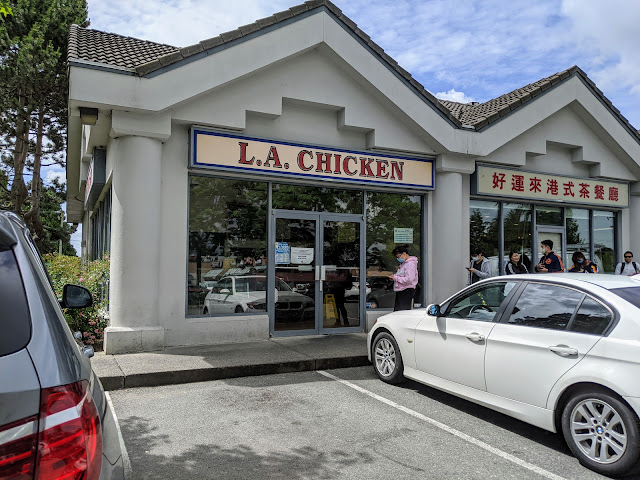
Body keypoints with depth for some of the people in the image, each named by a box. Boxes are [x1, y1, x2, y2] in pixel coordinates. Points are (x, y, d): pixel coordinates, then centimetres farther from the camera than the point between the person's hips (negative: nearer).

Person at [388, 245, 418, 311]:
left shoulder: (410, 264, -15)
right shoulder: (403, 263, 16)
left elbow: (409, 279, -23)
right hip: (400, 291, 10)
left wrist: (395, 278, -17)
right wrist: (394, 276, 7)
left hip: (407, 291, -10)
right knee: (396, 310, 10)